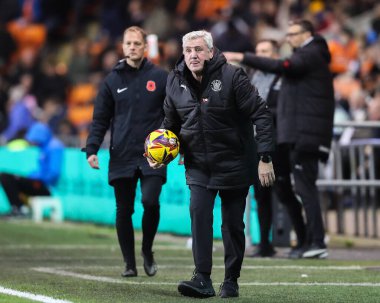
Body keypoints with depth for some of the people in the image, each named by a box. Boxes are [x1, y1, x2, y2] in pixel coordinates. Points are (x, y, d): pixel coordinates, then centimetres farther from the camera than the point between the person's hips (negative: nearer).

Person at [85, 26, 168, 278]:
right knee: (124, 210, 4)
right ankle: (130, 263, 15)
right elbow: (101, 119, 9)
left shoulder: (160, 77, 5)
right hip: (121, 156, 2)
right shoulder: (113, 80, 9)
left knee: (150, 201, -19)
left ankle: (147, 250, 6)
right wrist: (92, 149, -2)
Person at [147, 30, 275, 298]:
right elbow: (170, 124, 14)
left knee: (233, 224, 5)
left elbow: (261, 115, -15)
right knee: (199, 213, -16)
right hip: (198, 165, 3)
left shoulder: (232, 77, -16)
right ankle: (203, 279, -19)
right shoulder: (176, 83, -1)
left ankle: (231, 280, 19)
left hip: (234, 163, -3)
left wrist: (265, 158, -19)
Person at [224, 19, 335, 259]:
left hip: (305, 131, -10)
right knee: (306, 185, 12)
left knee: (305, 185, -11)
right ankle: (312, 242, 15)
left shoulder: (310, 55, -10)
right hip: (304, 132, 10)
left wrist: (243, 58, -26)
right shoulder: (312, 55, 22)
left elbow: (280, 66, -25)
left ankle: (318, 242, -12)